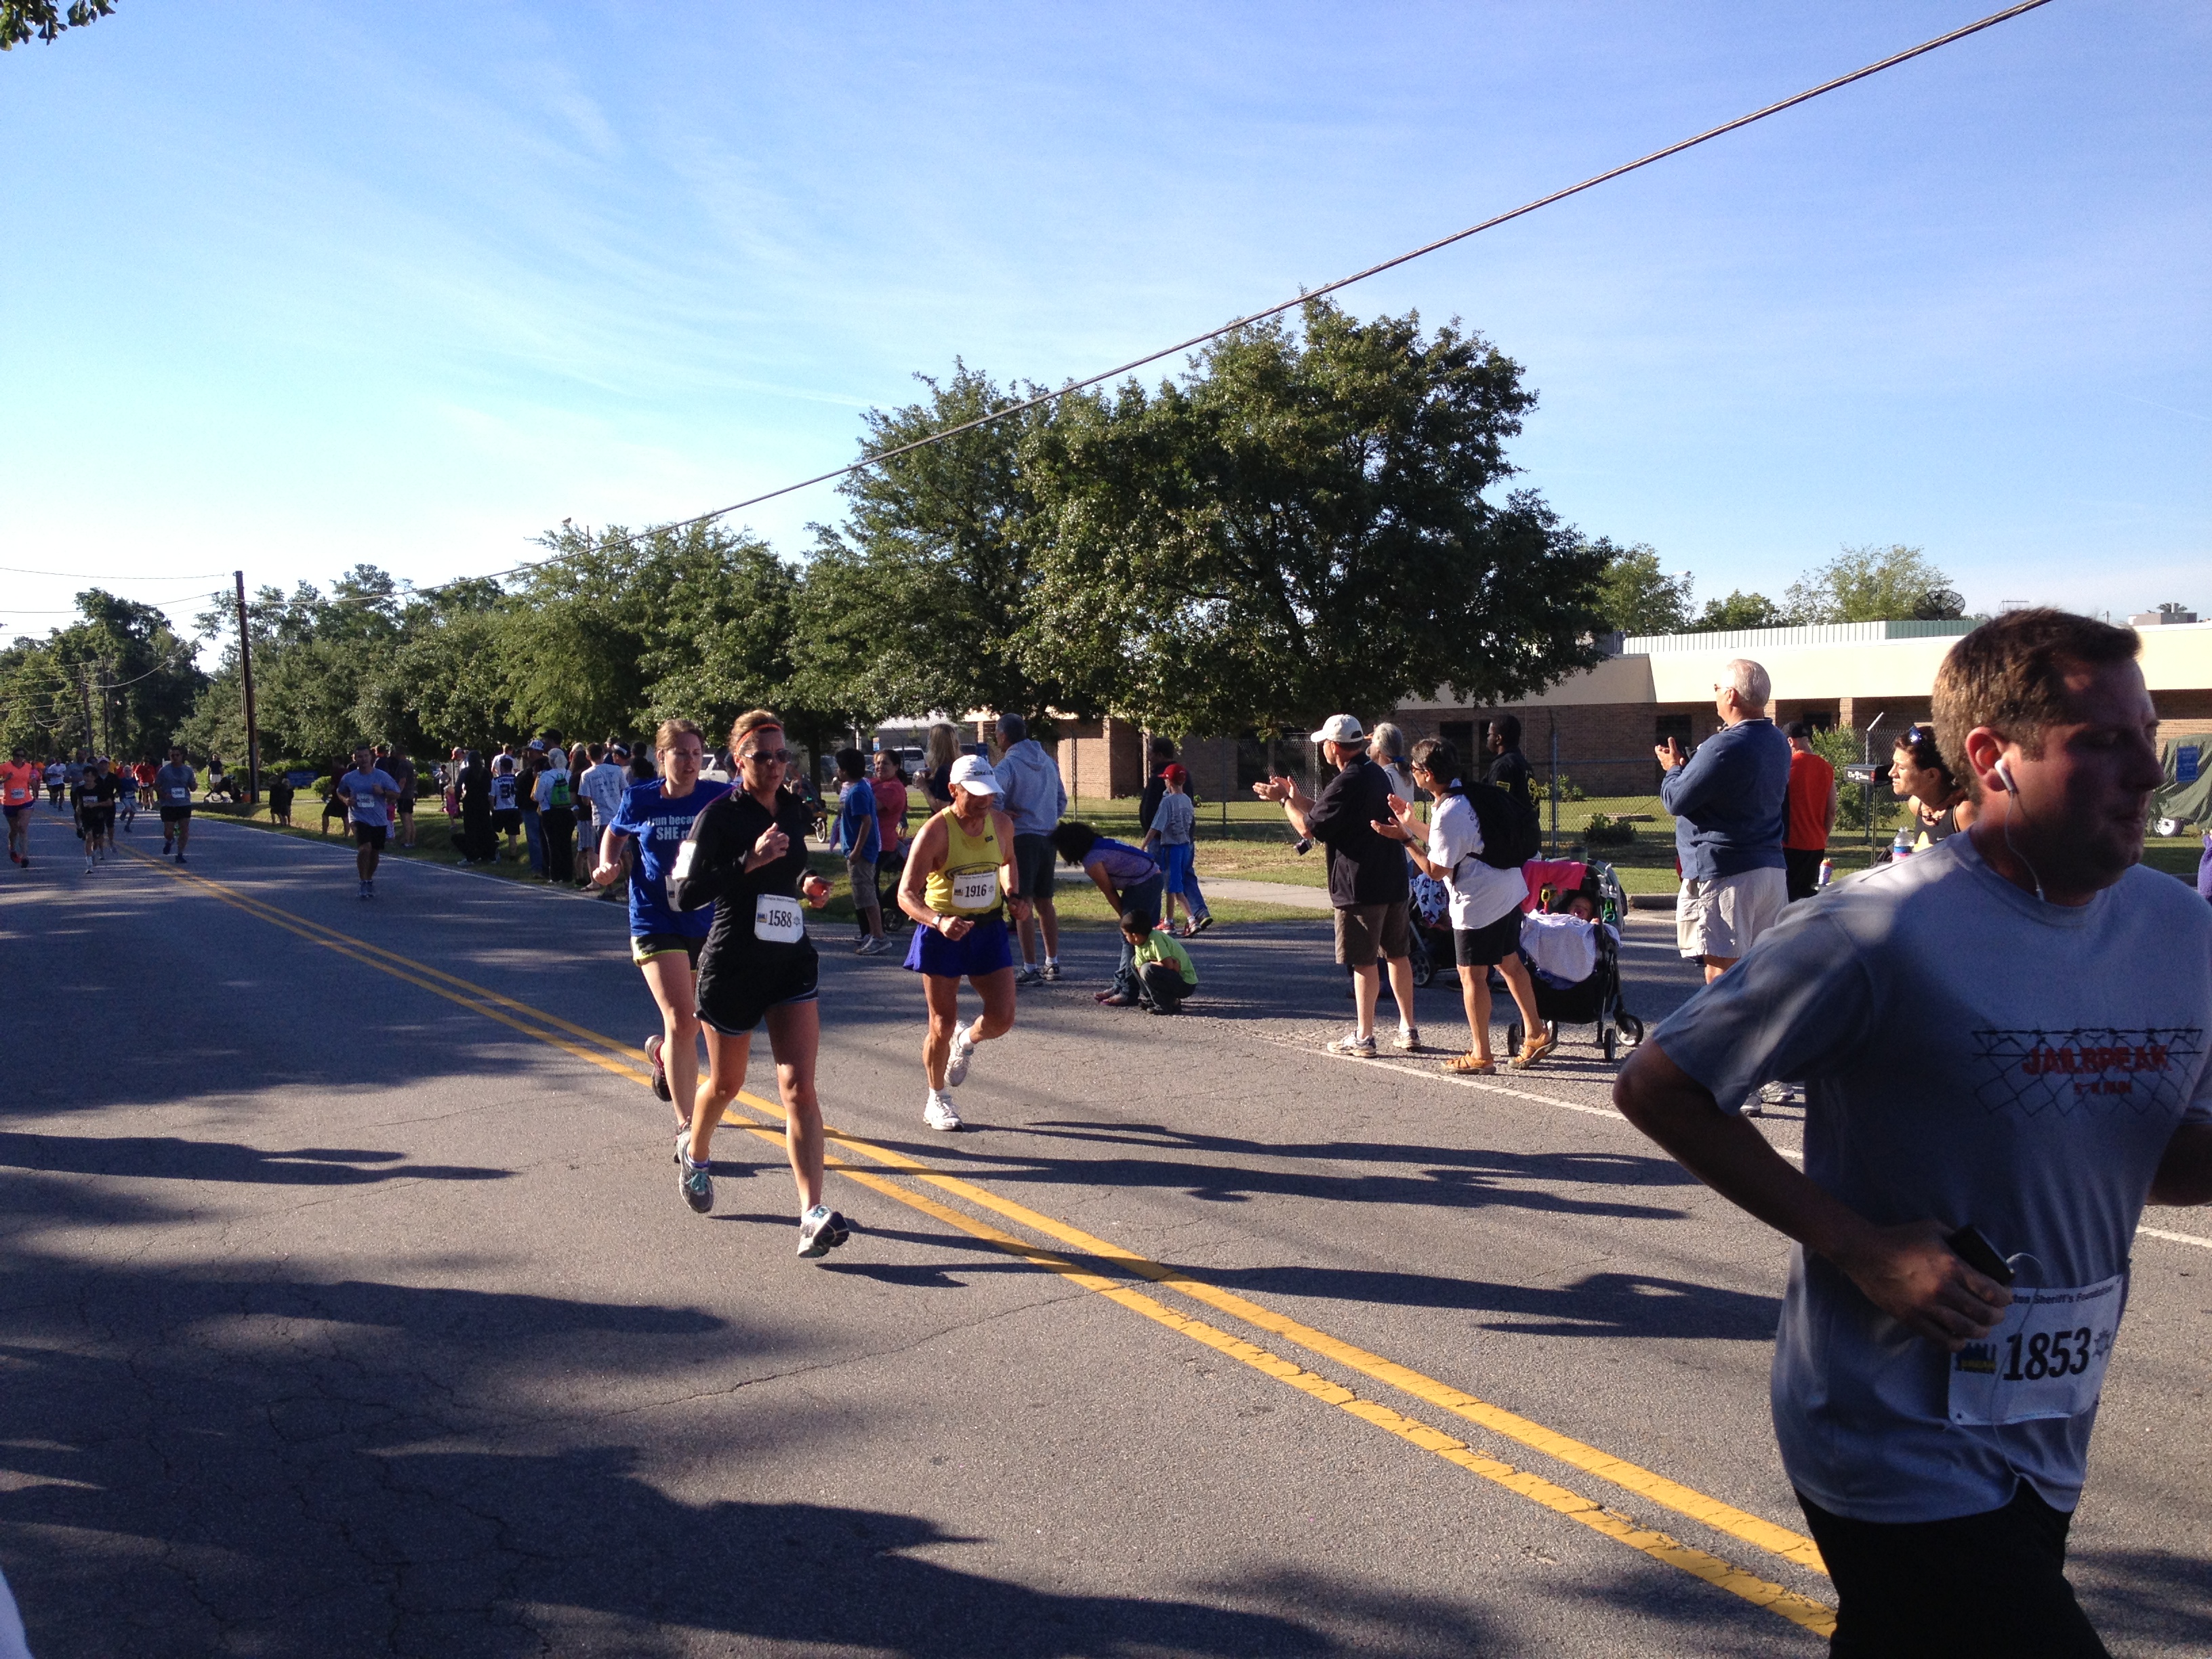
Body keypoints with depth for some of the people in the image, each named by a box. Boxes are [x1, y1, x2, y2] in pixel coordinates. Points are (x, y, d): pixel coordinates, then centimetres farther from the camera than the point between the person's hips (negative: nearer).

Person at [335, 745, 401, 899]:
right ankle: (364, 882, -10)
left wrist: (383, 792, -20)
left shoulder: (383, 776, -4)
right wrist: (347, 800, -3)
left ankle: (370, 880, 33)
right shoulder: (349, 778, 0)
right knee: (364, 849, -21)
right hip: (359, 818, -1)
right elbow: (340, 792, 19)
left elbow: (397, 795, -1)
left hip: (379, 821, 2)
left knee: (375, 853, 12)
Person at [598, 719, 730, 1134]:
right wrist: (608, 866, -3)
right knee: (681, 1021, -14)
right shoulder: (639, 799, -3)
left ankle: (662, 1051, 55)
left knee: (691, 1025, 18)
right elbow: (614, 835, 16)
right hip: (655, 923, -2)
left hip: (707, 924, 2)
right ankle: (686, 1125, -5)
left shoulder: (719, 798, -6)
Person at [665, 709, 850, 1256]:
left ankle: (813, 1216, -12)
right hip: (733, 965, -3)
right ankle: (694, 1152, 50)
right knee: (726, 1083, 17)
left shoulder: (795, 811, 6)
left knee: (799, 1087, -8)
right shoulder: (718, 815, -11)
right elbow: (684, 894, -18)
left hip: (793, 962, 4)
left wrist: (806, 884, 3)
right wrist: (749, 862, -26)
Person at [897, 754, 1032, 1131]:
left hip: (988, 930, 4)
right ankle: (936, 1100, 26)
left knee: (1002, 1018, -2)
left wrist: (1014, 894, 2)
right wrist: (938, 921, -38)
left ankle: (966, 1042, 34)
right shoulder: (935, 832, -18)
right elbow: (906, 893, -20)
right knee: (942, 1026, 3)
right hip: (942, 933, -4)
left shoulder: (1002, 823, -2)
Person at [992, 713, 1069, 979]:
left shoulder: (1008, 764, -10)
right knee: (1044, 902, 16)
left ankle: (1030, 969, -1)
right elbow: (1062, 799, 18)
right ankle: (1052, 963, 22)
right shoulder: (1048, 761, 12)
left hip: (1022, 838, -7)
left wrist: (1003, 814, -8)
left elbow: (994, 797, -25)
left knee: (1023, 905, -2)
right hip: (1048, 837, 7)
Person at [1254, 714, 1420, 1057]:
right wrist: (1294, 797, 21)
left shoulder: (1346, 783, -17)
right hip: (1393, 882, 9)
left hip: (1361, 887, -9)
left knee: (1364, 962, -2)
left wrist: (1286, 800, 0)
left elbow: (1309, 826, -15)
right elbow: (1327, 813, 19)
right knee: (1397, 954, 15)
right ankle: (1409, 1029, 23)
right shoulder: (1376, 773, 13)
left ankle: (1364, 1037, 5)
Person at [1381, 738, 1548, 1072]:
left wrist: (1405, 838, -14)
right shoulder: (1469, 792, 7)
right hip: (1508, 891, 10)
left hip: (1478, 902, -10)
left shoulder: (1448, 814, -23)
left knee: (1472, 975, 1)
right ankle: (1535, 1035, 29)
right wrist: (1412, 824, 18)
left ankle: (1481, 1055, 10)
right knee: (1509, 963, 20)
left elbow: (1435, 870, -17)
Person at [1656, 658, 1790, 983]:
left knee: (1721, 969, -4)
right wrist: (1687, 766, 18)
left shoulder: (1723, 747, -18)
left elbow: (1675, 801, -14)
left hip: (1722, 874, -9)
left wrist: (1674, 768, 7)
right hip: (1772, 868, 9)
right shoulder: (1779, 742, 11)